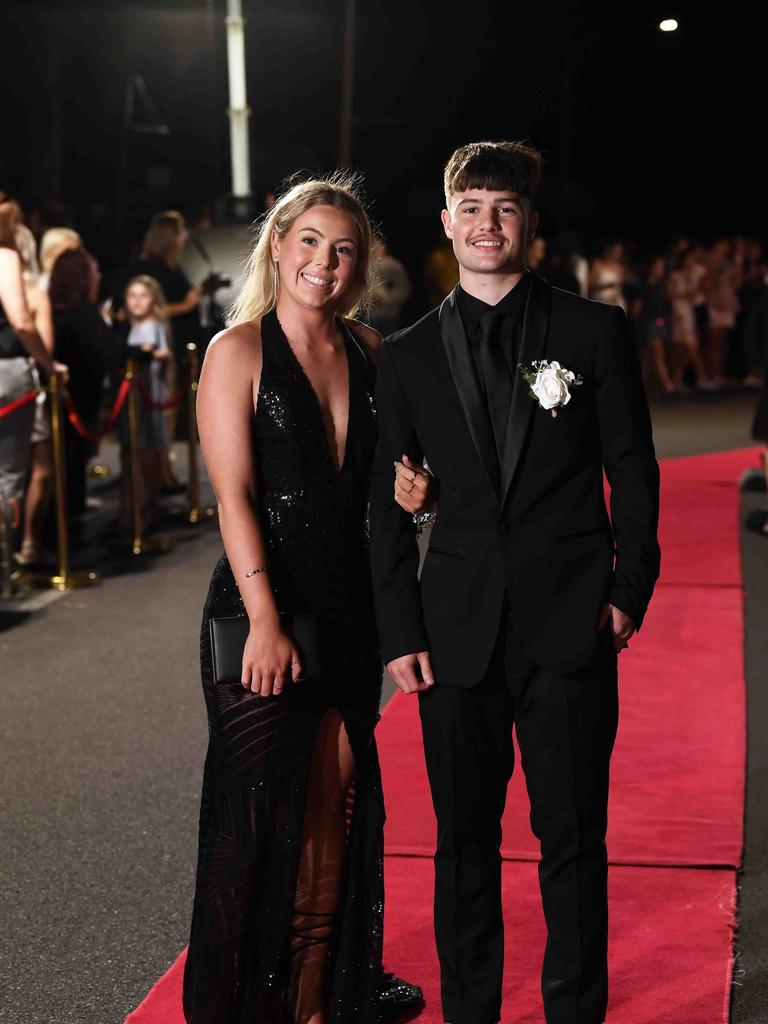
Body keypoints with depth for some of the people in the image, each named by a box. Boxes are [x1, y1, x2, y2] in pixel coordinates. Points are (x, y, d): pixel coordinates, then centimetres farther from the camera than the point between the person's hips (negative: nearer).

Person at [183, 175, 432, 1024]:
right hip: (262, 610, -5)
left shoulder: (368, 351, 9)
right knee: (262, 810, 0)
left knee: (336, 805, 9)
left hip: (350, 614, 5)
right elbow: (234, 495, -13)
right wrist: (266, 620, -22)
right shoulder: (238, 351, -6)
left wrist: (408, 491, -5)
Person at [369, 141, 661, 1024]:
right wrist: (400, 633, 2)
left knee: (572, 839, 5)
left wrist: (630, 589, -3)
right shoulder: (408, 355, 8)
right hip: (459, 634, 2)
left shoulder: (595, 332, 4)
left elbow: (632, 471, 6)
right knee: (464, 841, 10)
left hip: (570, 625, -1)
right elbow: (388, 509, 8)